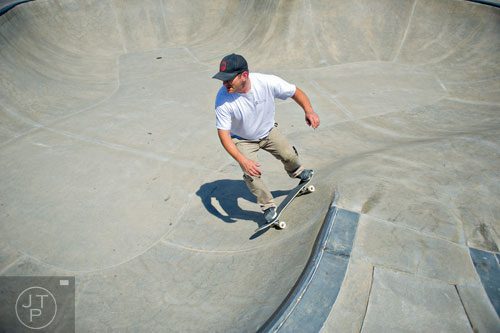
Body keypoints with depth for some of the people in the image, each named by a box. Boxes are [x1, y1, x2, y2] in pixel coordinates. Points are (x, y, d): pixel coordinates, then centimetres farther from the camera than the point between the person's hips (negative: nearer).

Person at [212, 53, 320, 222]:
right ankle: (268, 206, 9)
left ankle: (297, 172, 47)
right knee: (251, 174, -16)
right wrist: (243, 161, -38)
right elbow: (223, 134, -28)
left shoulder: (267, 82, -31)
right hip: (243, 140, -2)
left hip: (268, 132, 2)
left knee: (289, 155, 9)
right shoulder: (223, 99, -33)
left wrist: (309, 111, -35)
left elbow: (295, 92, -16)